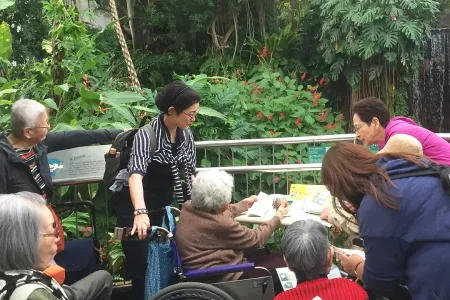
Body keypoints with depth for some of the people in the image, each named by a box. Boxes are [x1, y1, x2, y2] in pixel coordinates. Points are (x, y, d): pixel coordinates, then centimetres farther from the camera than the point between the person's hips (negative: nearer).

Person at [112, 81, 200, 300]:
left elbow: (189, 173, 6)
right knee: (142, 264, -3)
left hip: (163, 207, 6)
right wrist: (140, 213, -52)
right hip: (135, 208, -5)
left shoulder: (186, 134, -5)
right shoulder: (147, 133, -24)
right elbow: (136, 175, -38)